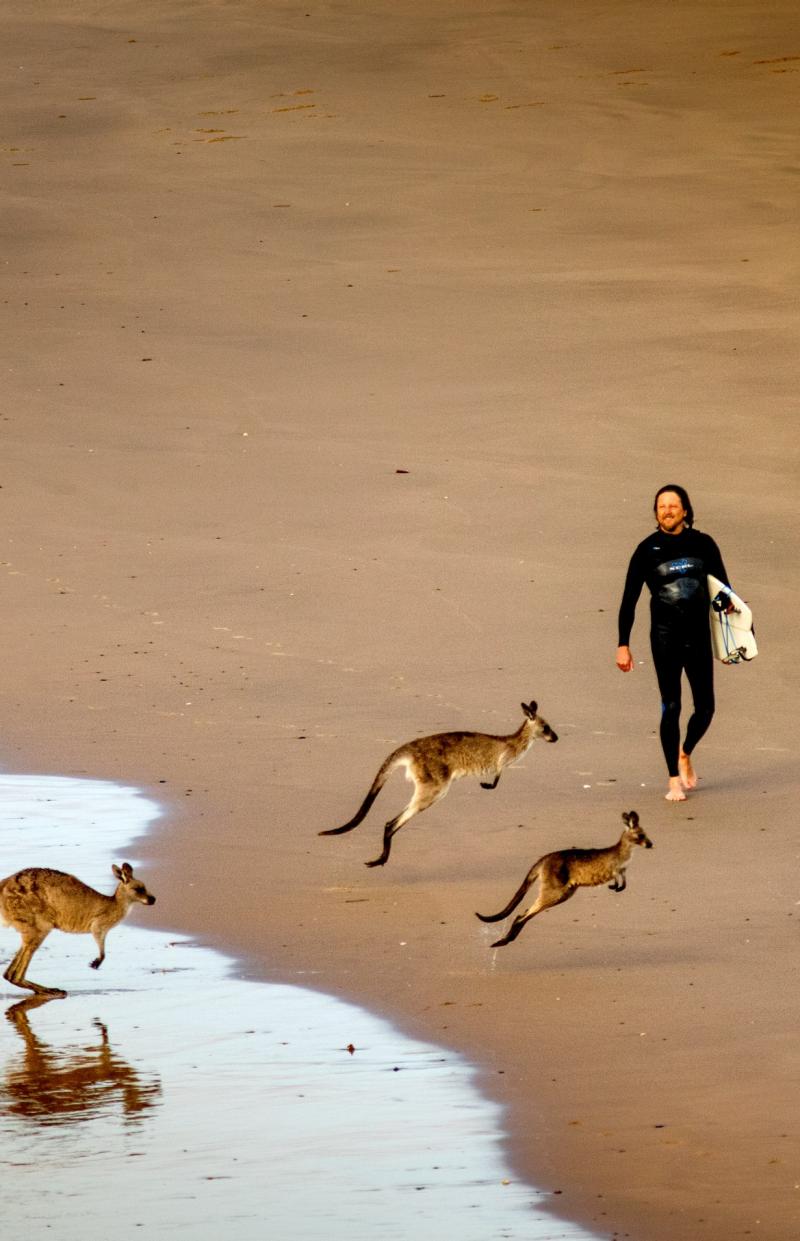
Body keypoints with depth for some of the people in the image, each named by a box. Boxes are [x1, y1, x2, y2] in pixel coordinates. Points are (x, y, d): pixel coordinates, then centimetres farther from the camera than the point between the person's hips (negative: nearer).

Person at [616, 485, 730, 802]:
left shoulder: (703, 544, 4)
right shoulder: (648, 550, -1)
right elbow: (629, 600, 1)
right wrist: (623, 645, -4)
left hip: (699, 634, 2)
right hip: (665, 636, -2)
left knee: (705, 707, 3)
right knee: (671, 707, -6)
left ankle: (685, 753, 33)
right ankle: (674, 780, 4)